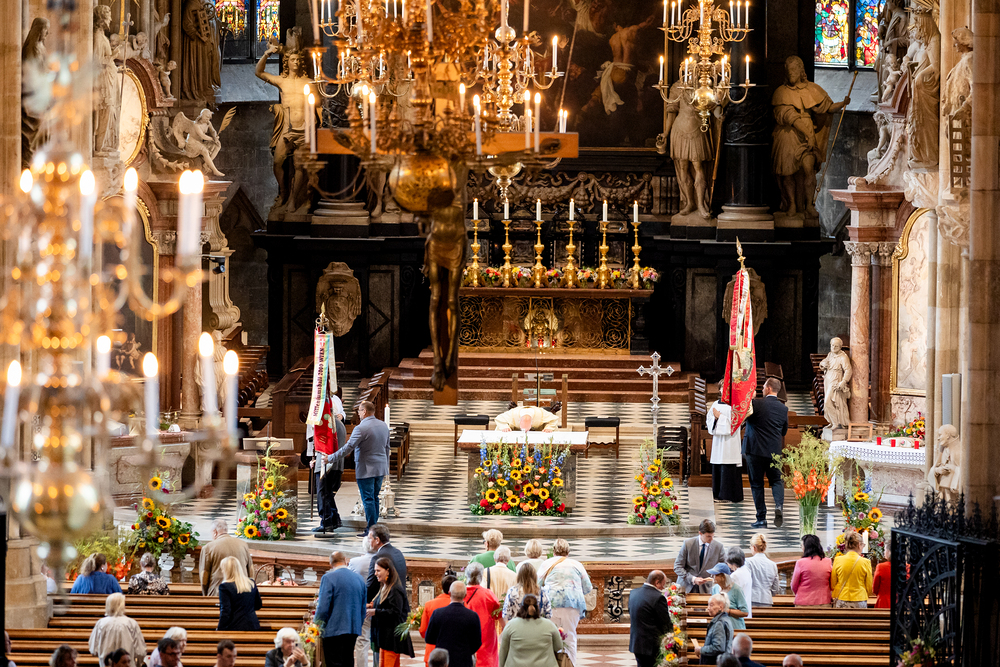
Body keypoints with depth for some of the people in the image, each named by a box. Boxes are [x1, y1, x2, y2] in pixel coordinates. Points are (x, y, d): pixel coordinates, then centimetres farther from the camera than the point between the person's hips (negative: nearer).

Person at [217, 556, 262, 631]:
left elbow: (225, 611, -14)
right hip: (253, 626, 6)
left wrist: (219, 630, -8)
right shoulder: (251, 583, 7)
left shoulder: (225, 586, -11)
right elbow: (258, 606, 19)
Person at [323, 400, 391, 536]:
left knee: (368, 499, -3)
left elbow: (347, 448, -18)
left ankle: (371, 530, -4)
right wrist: (386, 465, 28)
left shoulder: (361, 428, -17)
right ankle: (373, 526, 17)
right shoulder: (384, 426, 7)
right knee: (374, 498, 14)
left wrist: (331, 459, -10)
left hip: (366, 469, -7)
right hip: (380, 468, 7)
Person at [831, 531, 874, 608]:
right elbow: (869, 588, 3)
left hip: (841, 602, 1)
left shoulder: (837, 560, -2)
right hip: (859, 602, -1)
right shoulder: (865, 562, -6)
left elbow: (832, 585, 6)